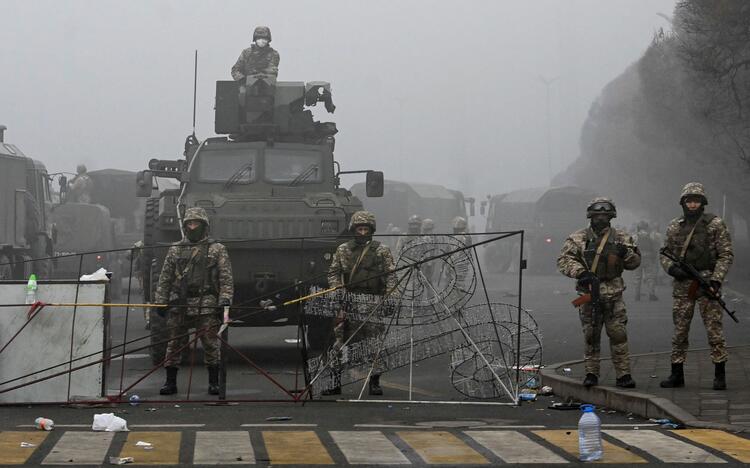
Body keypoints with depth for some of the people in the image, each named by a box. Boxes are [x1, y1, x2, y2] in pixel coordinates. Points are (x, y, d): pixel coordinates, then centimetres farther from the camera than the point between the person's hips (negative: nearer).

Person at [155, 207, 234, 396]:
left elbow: (226, 279, 3)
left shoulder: (217, 250, 7)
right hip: (178, 305, 2)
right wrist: (160, 302, 8)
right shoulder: (175, 250, 14)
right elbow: (165, 279, 16)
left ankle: (213, 382, 7)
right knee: (174, 344, 2)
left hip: (206, 306, -2)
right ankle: (170, 382, 9)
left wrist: (225, 300, -9)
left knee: (210, 344, -2)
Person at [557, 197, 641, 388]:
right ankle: (591, 374, 12)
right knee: (591, 336, 4)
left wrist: (626, 253, -12)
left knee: (618, 335, -4)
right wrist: (580, 272, -20)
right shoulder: (578, 238, 3)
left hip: (613, 295, 0)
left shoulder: (621, 238, 8)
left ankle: (623, 375, 0)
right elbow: (564, 260, -4)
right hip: (589, 294, 0)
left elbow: (635, 263, 10)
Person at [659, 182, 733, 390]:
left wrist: (716, 280, -13)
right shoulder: (674, 226, 11)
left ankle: (720, 375, 0)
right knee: (679, 330, 6)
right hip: (682, 285, 4)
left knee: (714, 329, -5)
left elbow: (726, 254, -3)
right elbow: (665, 254, 15)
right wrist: (672, 269, -6)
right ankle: (677, 375, 14)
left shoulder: (715, 224, 0)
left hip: (707, 282, -4)